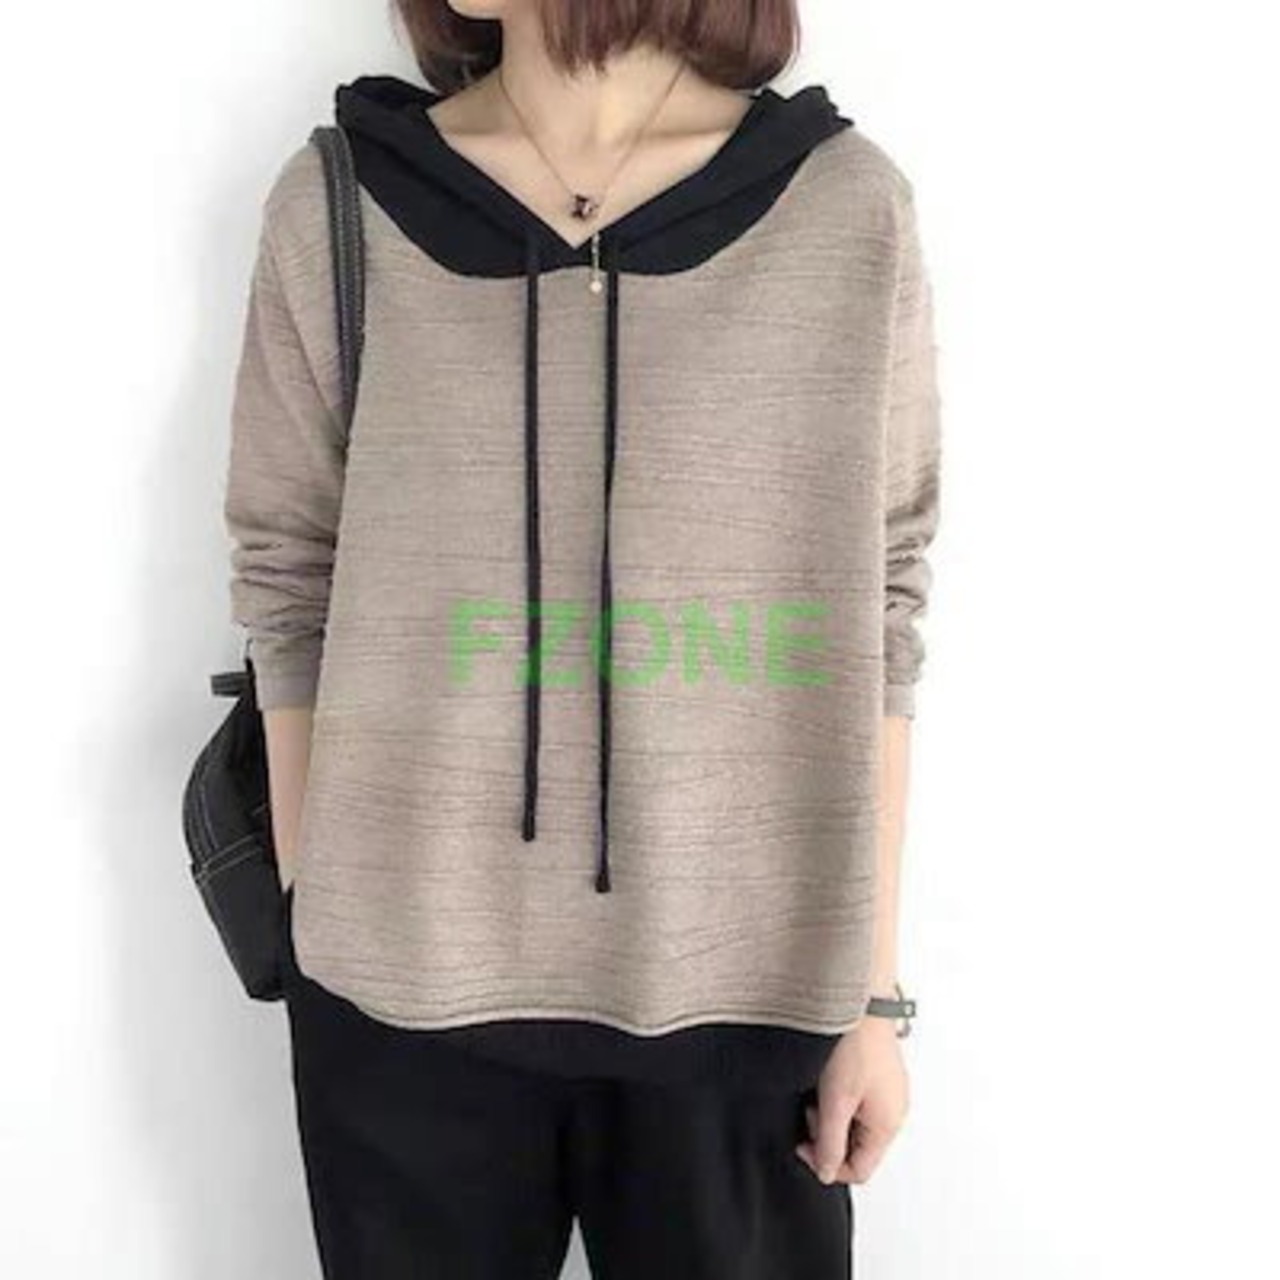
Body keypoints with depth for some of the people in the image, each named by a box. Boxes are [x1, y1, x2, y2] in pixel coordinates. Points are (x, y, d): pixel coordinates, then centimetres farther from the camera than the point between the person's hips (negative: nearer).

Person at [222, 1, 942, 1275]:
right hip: (404, 986, 1)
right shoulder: (338, 204, -1)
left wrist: (873, 987, 1)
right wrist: (310, 934, 4)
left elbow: (871, 621, -1)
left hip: (740, 991, 0)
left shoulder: (848, 209, -3)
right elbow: (289, 590, 3)